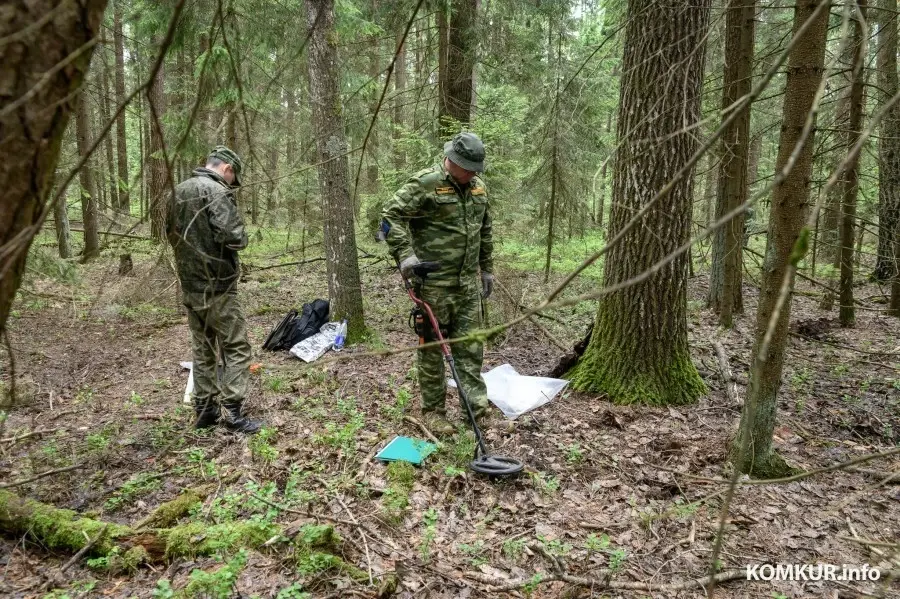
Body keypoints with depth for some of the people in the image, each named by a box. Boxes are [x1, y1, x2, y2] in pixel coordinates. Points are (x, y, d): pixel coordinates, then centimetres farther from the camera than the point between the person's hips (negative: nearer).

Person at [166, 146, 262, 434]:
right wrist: (241, 237, -3)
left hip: (190, 285, 8)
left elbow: (170, 232, 23)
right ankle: (232, 412, -1)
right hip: (217, 285, -8)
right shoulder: (217, 192, -15)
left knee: (202, 348, 16)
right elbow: (234, 237, -24)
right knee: (236, 348, 0)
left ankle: (204, 409, 22)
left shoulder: (179, 191, 11)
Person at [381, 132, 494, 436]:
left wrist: (487, 268, 20)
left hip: (469, 282, 6)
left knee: (470, 344, 7)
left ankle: (476, 401, 14)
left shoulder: (478, 187, 10)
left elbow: (485, 232, 20)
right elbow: (391, 215, -14)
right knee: (433, 345, 4)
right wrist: (405, 254, -23)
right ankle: (433, 410, 14)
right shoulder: (425, 183, -12)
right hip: (434, 282, -6)